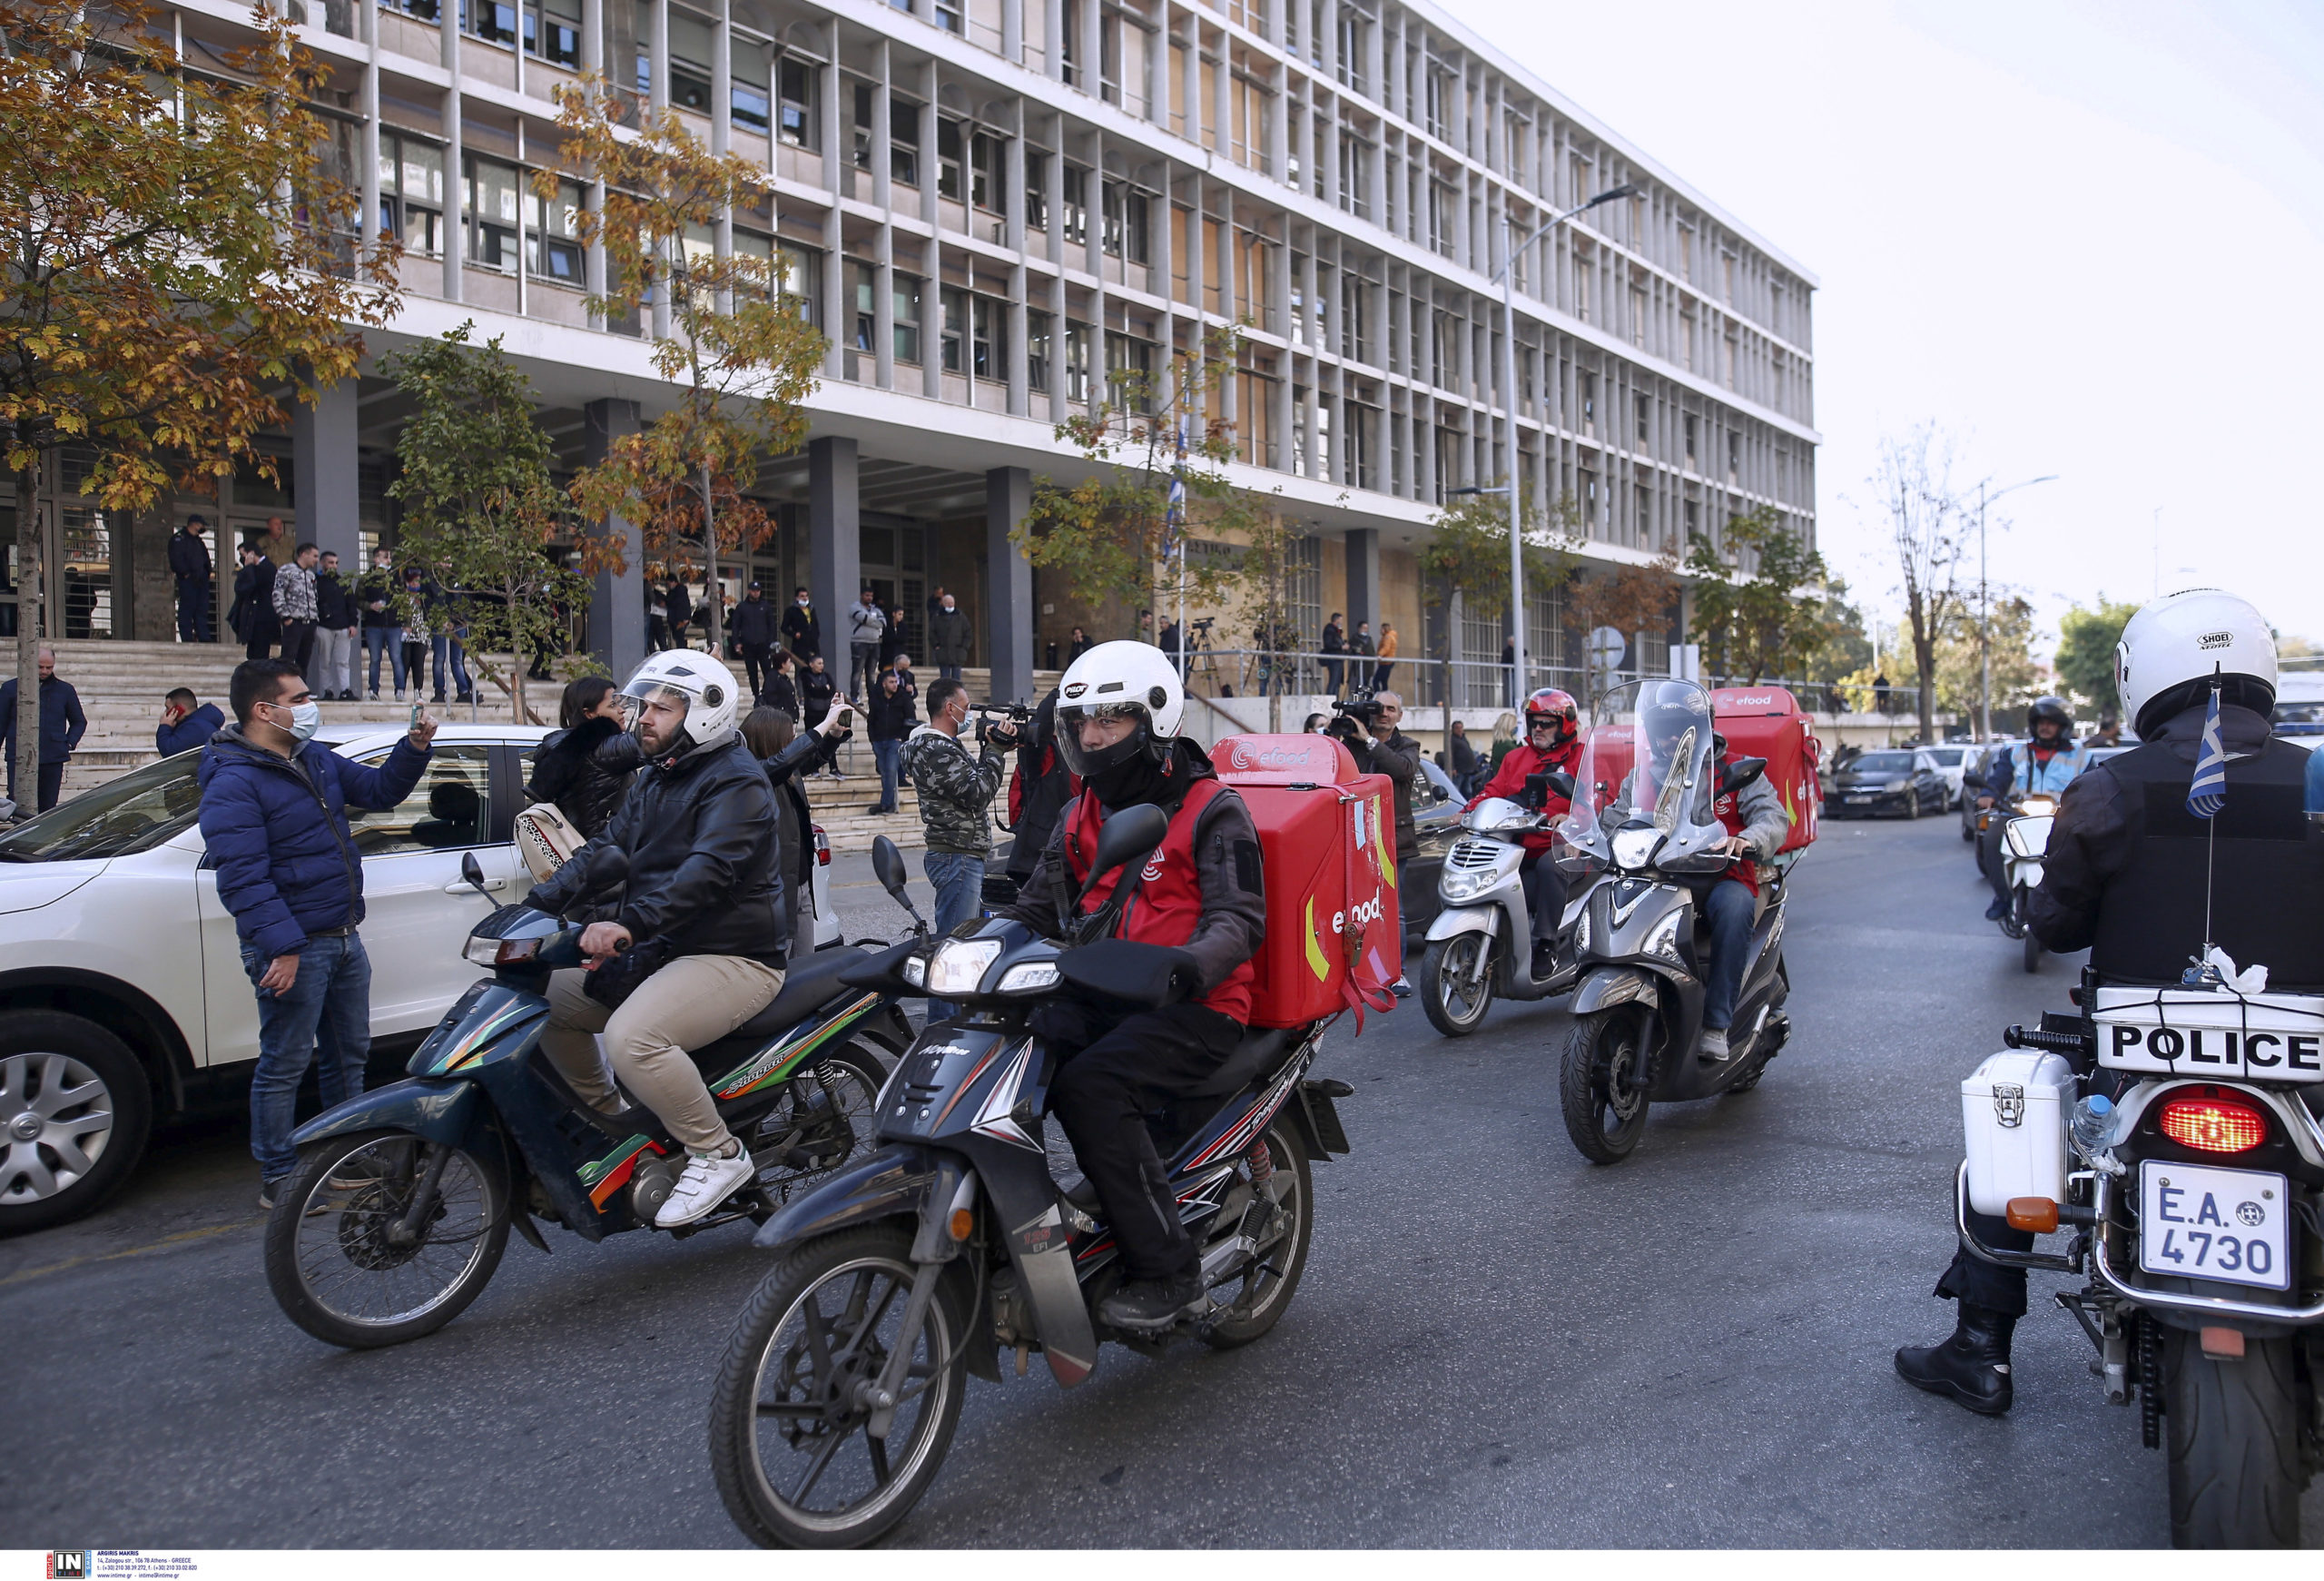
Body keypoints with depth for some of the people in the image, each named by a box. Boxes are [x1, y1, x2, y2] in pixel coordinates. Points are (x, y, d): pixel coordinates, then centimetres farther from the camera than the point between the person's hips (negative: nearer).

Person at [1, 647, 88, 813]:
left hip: (53, 760, 1)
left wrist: (69, 743, 5)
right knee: (17, 804, -7)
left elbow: (79, 721, 19)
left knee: (47, 806, 2)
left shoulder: (65, 690, 10)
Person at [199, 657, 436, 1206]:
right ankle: (277, 1178, 13)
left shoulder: (317, 759, 10)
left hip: (345, 939, 9)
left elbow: (378, 790, 23)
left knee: (350, 1053, 17)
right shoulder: (234, 783, -17)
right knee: (285, 1064, 1)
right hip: (294, 948, -9)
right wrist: (280, 947, -27)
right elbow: (243, 878, -23)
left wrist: (415, 748, 6)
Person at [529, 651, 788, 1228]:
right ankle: (607, 1116, 26)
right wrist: (539, 903, -4)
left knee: (631, 1036, -31)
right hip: (658, 951, 10)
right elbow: (606, 847, 12)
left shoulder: (735, 781, -15)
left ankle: (719, 1154, -14)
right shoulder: (654, 777, 17)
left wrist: (631, 924, -42)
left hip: (734, 957, -10)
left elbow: (709, 868, -30)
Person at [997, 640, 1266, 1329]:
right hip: (1097, 997, 7)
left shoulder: (1211, 810, -5)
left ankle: (1166, 1269, -17)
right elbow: (1036, 908, 16)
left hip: (1191, 1007, -6)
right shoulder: (1080, 817, 16)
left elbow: (1239, 918, -15)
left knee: (1090, 1087, -30)